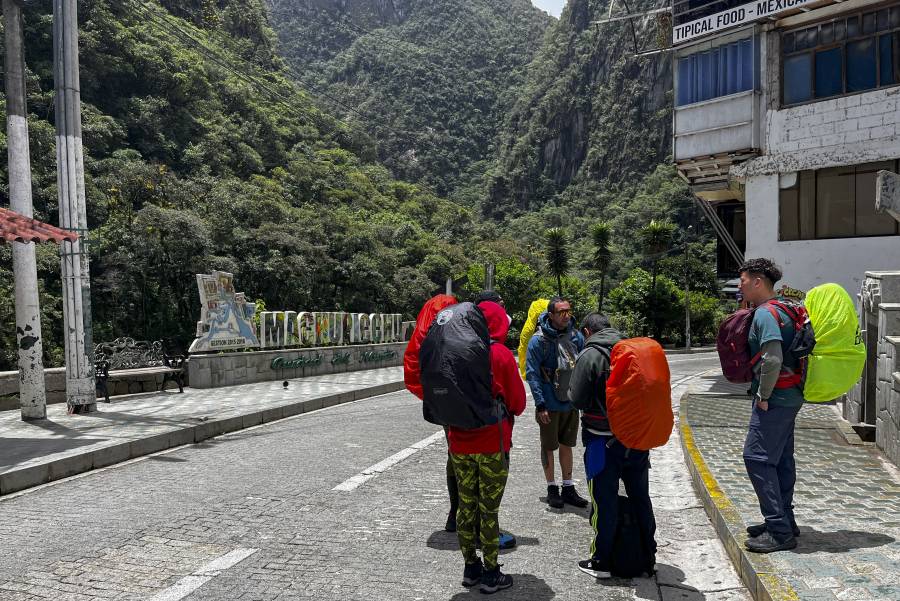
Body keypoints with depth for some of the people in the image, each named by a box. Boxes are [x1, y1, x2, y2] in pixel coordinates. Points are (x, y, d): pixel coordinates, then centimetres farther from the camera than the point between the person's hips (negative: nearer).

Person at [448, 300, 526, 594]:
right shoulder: (501, 354, -11)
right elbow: (518, 402, -7)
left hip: (459, 443, 4)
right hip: (492, 444, -4)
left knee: (466, 505, 15)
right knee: (489, 509, 5)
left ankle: (471, 567, 26)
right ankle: (491, 574, 15)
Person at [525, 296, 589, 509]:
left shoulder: (576, 336, 1)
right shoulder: (539, 340, -14)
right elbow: (532, 374, -13)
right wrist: (540, 405, -16)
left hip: (571, 402, 5)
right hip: (549, 405, -4)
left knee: (567, 445, 15)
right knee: (549, 447, 9)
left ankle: (568, 488, 28)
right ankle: (552, 489, 24)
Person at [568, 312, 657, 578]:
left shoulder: (589, 355, -14)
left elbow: (577, 399, -15)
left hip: (604, 441, -5)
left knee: (604, 502, 5)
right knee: (641, 499, 17)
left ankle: (601, 562, 16)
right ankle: (648, 555, 30)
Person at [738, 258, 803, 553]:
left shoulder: (766, 314, -17)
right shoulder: (781, 309, 15)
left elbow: (772, 361, -26)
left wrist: (763, 396, -16)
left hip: (775, 398, -10)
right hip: (789, 396, 10)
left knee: (757, 457, -7)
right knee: (781, 459, 16)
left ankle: (779, 531, -3)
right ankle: (784, 521, 26)